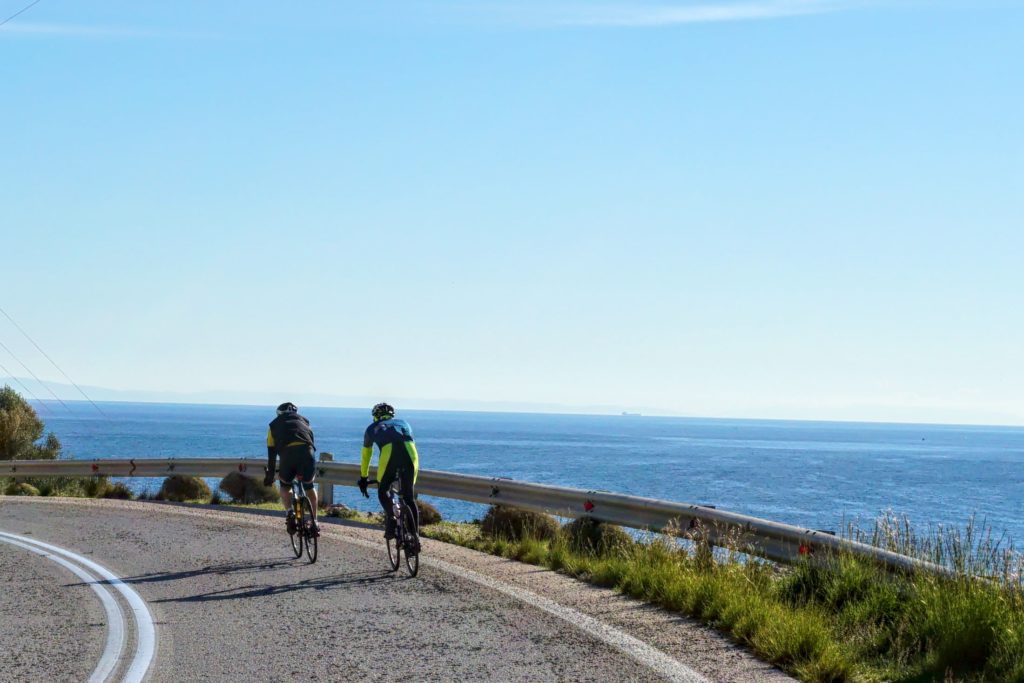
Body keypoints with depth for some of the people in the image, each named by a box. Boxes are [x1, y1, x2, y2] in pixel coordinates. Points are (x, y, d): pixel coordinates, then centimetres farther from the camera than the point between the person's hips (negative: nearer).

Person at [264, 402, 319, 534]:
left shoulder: (274, 425, 29)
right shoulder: (303, 421, 34)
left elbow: (271, 453, 25)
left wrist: (270, 475, 30)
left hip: (287, 453, -1)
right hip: (307, 451, 1)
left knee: (285, 486, 24)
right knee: (309, 486, 24)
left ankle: (290, 512, -3)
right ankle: (314, 522, 18)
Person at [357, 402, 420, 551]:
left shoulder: (372, 428, 32)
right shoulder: (403, 423, 37)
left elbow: (366, 455, 40)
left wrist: (363, 478, 51)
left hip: (388, 451, -2)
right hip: (410, 452, 2)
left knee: (382, 492, 18)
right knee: (409, 498, 12)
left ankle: (391, 519, -8)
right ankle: (415, 536, 4)